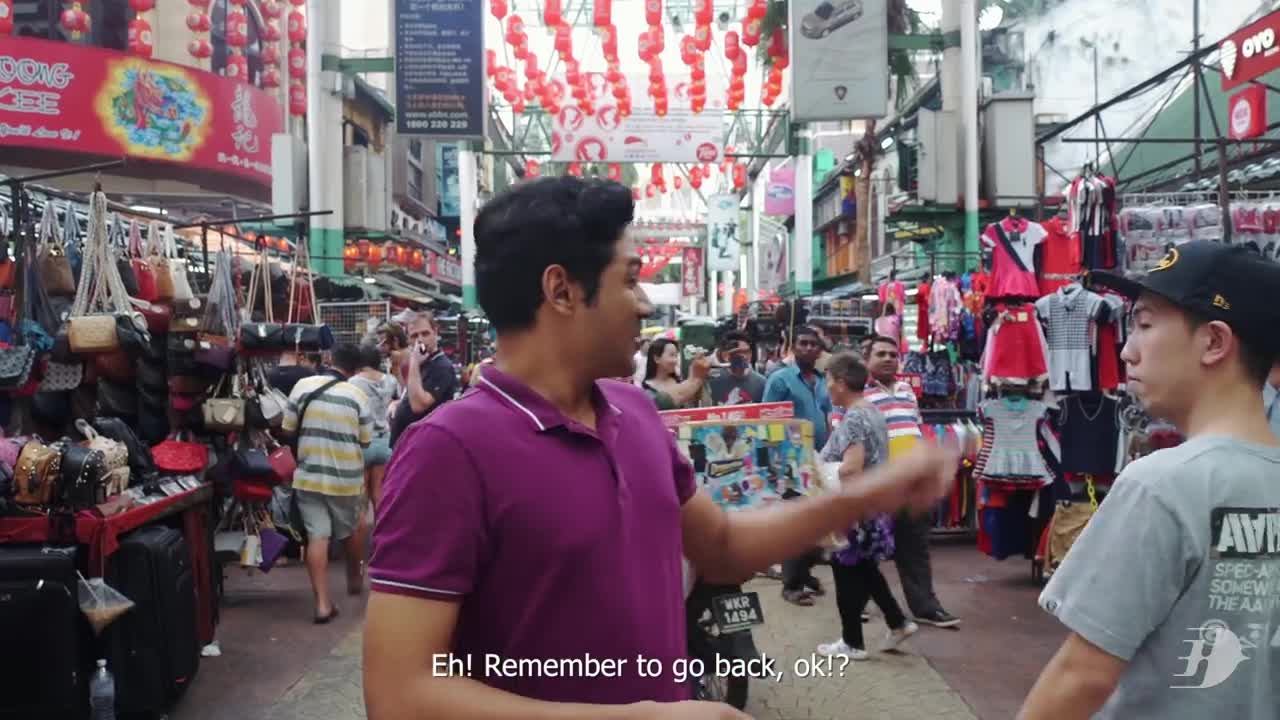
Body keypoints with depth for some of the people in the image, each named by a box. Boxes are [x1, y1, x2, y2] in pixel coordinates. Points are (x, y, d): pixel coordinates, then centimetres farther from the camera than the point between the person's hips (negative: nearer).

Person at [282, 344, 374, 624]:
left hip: (308, 475, 0)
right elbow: (365, 441, -2)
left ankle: (323, 604, -3)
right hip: (346, 477, 0)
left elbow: (288, 429, 1)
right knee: (351, 530, 21)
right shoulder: (358, 396, -9)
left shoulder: (303, 385, -6)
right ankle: (355, 577, 43)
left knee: (317, 536, 1)